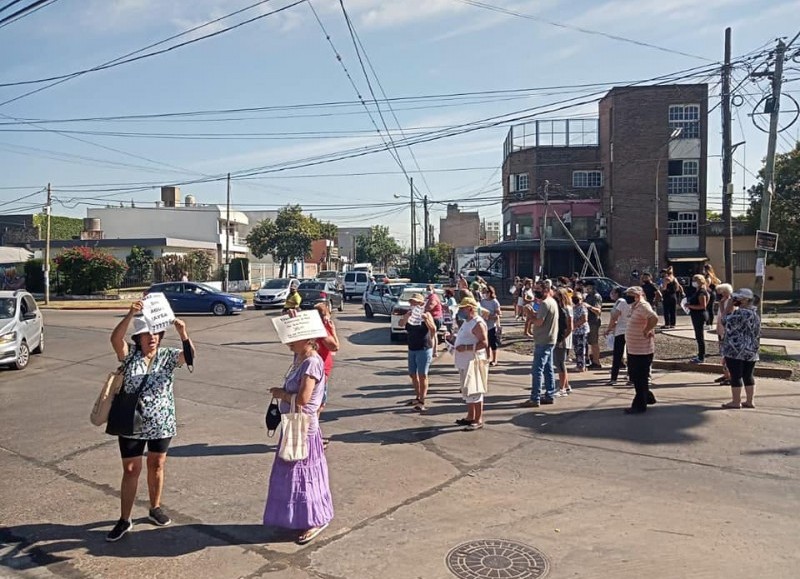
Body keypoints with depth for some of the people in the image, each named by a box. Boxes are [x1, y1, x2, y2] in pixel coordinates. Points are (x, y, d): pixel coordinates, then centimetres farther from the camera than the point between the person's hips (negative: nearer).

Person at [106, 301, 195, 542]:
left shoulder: (168, 356, -5)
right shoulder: (130, 356, -7)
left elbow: (190, 354, -23)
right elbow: (115, 339, -25)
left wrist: (183, 333, -42)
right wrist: (130, 315, -40)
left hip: (161, 424, 1)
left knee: (156, 466, 16)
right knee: (130, 470, 6)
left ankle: (155, 508, 35)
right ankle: (124, 520, 17)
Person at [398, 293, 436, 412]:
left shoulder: (426, 314, -8)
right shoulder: (409, 315, 7)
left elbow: (433, 329, -17)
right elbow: (401, 324, -9)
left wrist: (425, 319, -30)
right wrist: (407, 315, -26)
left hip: (424, 349, -6)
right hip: (412, 349, 6)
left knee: (422, 375, -6)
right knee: (413, 374, 14)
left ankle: (422, 402, -4)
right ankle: (418, 398, 30)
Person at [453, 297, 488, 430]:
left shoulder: (478, 323, -15)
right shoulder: (467, 322, 16)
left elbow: (484, 343, -22)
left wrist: (466, 347, -25)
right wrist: (455, 340, 13)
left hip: (473, 363, -10)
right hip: (464, 363, 10)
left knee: (474, 392, -5)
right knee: (467, 391, 17)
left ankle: (478, 420, 2)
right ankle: (470, 417, 27)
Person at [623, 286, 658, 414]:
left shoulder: (643, 306, -19)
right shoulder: (634, 306, 11)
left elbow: (654, 318, -37)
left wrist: (646, 331, -25)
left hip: (642, 350, -10)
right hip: (633, 349, 10)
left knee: (640, 379, 1)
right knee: (634, 376, 20)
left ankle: (640, 406, 11)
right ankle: (648, 398, 35)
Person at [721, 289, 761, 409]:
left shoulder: (741, 313, -17)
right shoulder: (754, 313, 12)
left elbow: (728, 324, -11)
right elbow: (757, 334, 16)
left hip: (736, 350, -9)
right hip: (751, 351, 9)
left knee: (735, 376, -1)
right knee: (748, 376, 12)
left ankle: (736, 401, 4)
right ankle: (749, 401, 16)